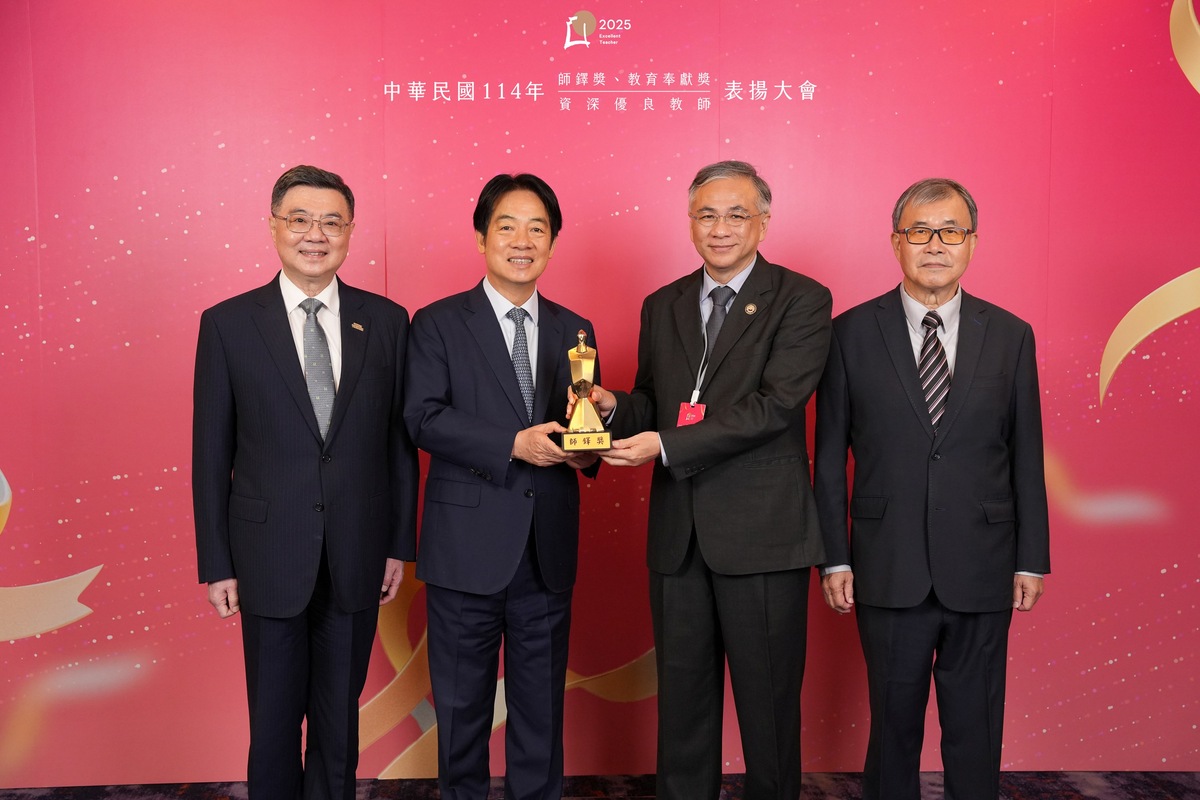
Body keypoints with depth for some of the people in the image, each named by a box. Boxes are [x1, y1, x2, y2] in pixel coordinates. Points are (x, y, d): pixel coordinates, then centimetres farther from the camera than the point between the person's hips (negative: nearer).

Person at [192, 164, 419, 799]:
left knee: (340, 717, 15)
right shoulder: (228, 323, -2)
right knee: (274, 721, 12)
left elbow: (400, 439, 4)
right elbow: (211, 453, -1)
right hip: (270, 557, -1)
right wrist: (216, 563, -1)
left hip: (357, 558, 1)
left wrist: (400, 543, 4)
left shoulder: (386, 320, 1)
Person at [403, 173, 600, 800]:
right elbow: (423, 418, -12)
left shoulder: (573, 331, 10)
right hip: (468, 548, -3)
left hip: (547, 552, 3)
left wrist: (586, 449, -11)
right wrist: (513, 444, -22)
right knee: (462, 702, 12)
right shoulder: (438, 324, -1)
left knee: (541, 704, 15)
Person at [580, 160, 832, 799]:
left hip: (761, 532, -4)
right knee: (681, 702, 15)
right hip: (678, 534, 5)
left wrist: (667, 445, -20)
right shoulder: (661, 307, 13)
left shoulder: (800, 300, -4)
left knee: (768, 705, 8)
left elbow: (776, 404, -16)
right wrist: (614, 408, -7)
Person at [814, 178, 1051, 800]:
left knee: (976, 731, 13)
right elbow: (830, 456, -1)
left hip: (980, 572, 1)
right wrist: (834, 557, -4)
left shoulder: (1010, 336, 3)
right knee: (893, 724, 13)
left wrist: (1032, 560, 4)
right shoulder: (853, 332, -1)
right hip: (888, 571, -1)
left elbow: (1027, 457, 5)